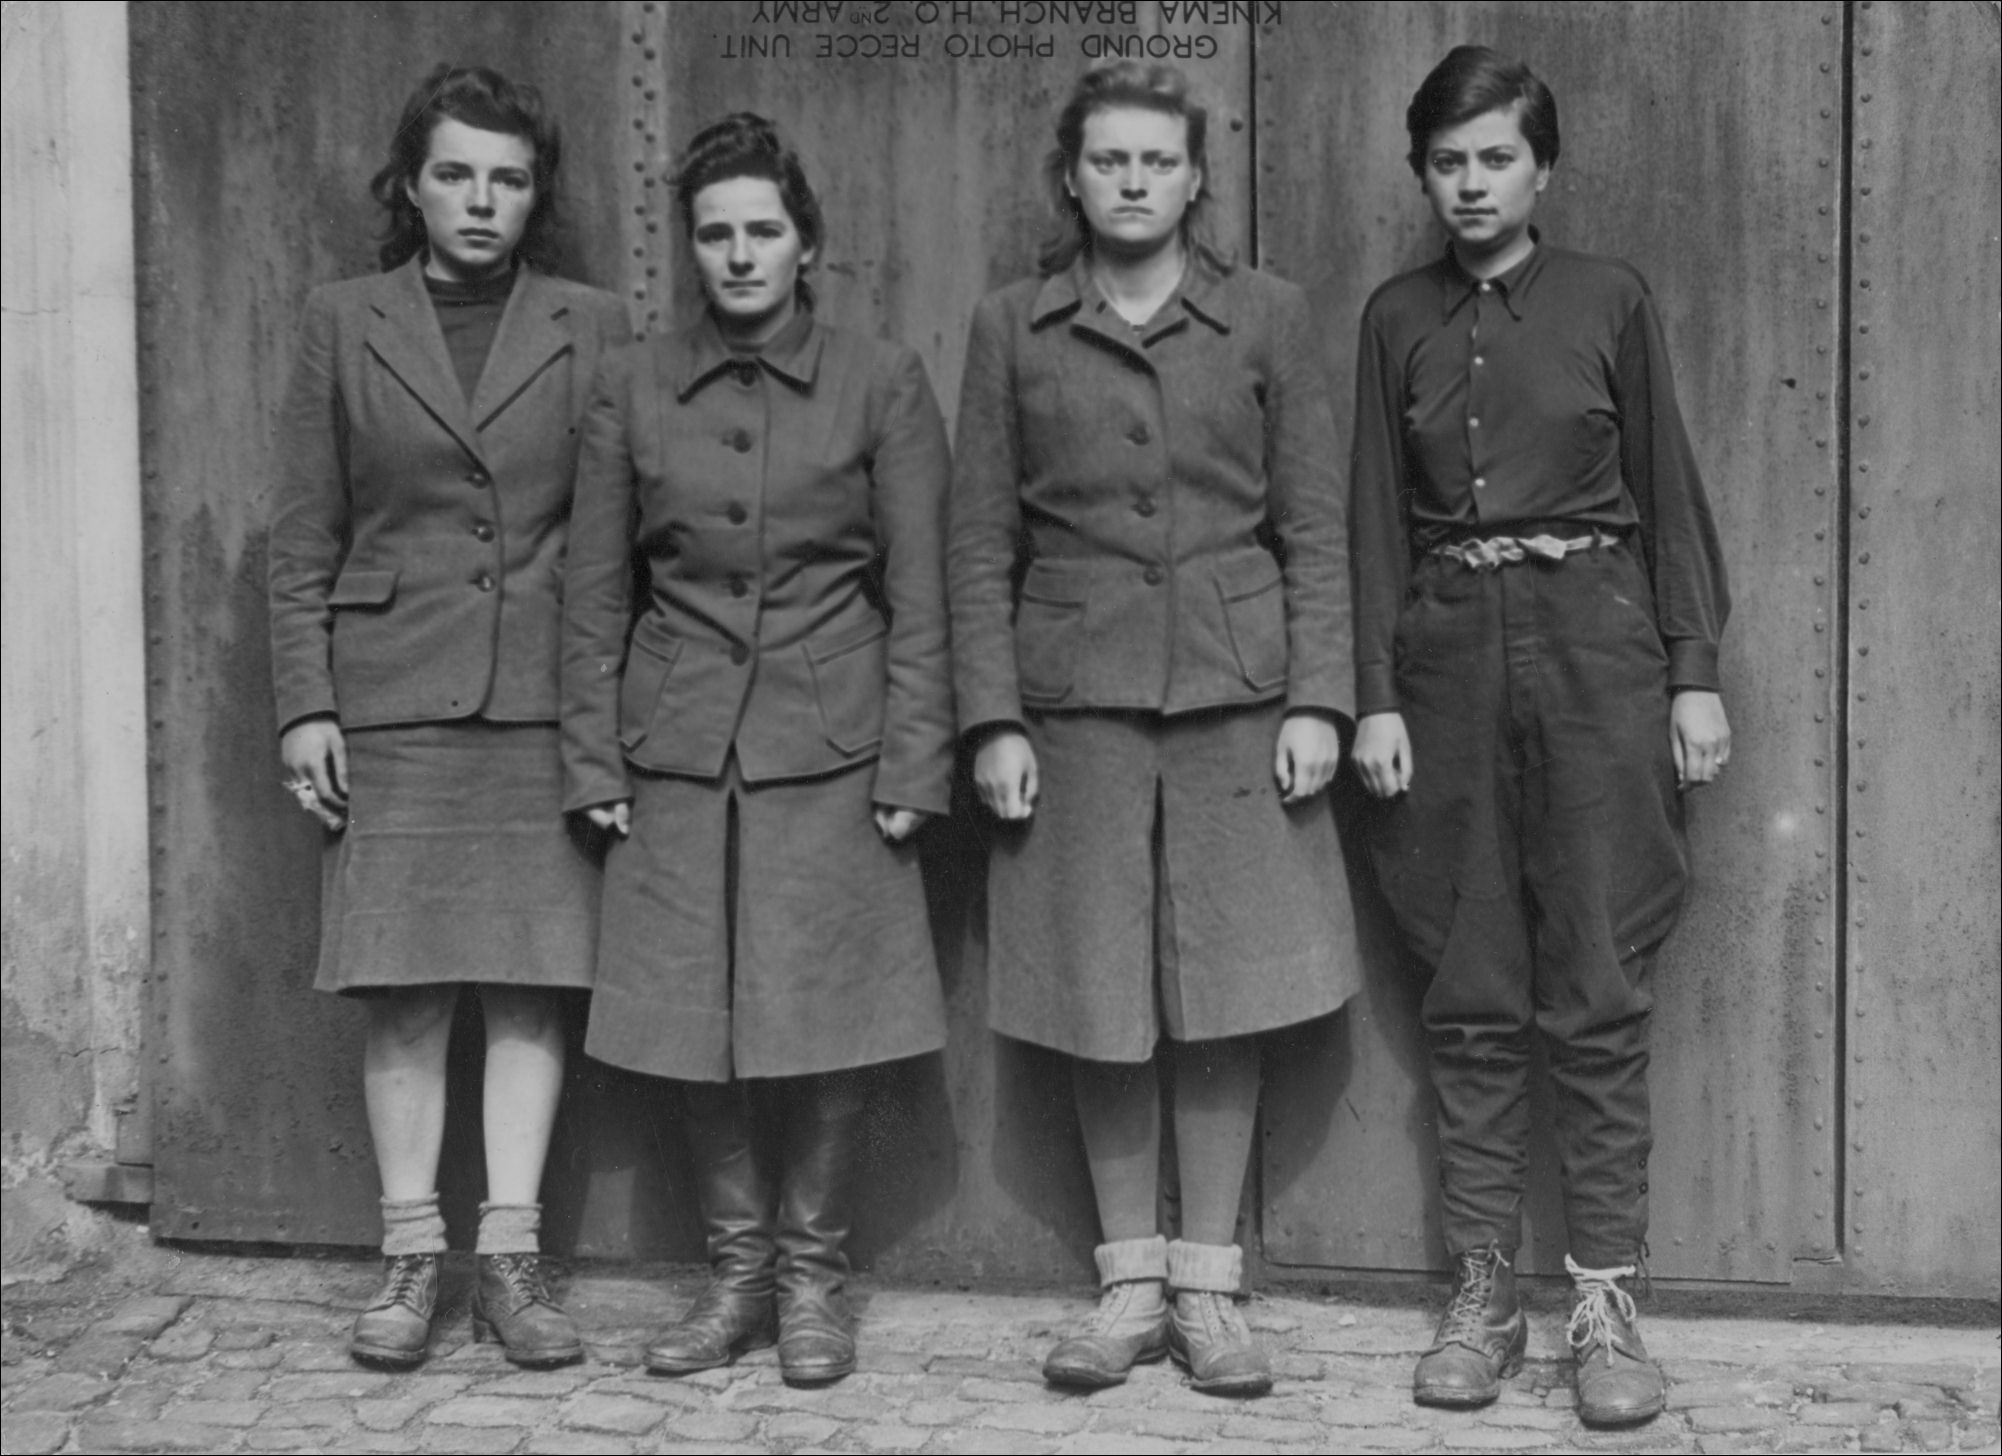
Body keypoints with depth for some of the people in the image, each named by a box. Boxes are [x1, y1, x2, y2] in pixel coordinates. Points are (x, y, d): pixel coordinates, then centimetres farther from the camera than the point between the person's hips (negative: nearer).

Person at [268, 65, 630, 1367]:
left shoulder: (592, 329, 6)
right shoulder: (344, 326, 7)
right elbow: (304, 538, 7)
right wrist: (305, 704, 0)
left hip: (548, 701, 0)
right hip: (392, 699, 0)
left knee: (532, 981, 1)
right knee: (404, 987, 1)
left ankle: (511, 1256, 10)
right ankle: (412, 1256, 11)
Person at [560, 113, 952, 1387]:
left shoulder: (882, 382, 0)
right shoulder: (633, 387, 6)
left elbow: (919, 595, -1)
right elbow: (595, 591, 8)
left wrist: (912, 768, -6)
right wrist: (595, 762, 2)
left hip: (832, 753, -2)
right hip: (679, 754, 2)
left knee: (829, 1022, 1)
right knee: (699, 1024, 5)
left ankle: (813, 1271, 19)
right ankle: (738, 1269, 21)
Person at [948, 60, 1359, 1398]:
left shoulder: (1267, 316, 4)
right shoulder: (1012, 328, 5)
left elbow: (1316, 526, 3)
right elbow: (981, 543, 4)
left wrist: (1319, 698, -5)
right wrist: (993, 718, -4)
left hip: (1238, 691, 0)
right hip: (1076, 697, 1)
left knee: (1225, 998, 3)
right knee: (1100, 1002, 4)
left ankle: (1208, 1284, 16)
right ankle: (1131, 1284, 18)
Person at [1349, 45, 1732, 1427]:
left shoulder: (1609, 299, 3)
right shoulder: (1397, 319, 8)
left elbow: (1668, 490, 4)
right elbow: (1379, 516, 7)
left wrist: (1696, 673, -1)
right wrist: (1375, 694, 1)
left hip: (1595, 648, -2)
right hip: (1451, 653, 2)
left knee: (1600, 991, -2)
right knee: (1473, 997, 5)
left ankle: (1608, 1300, 4)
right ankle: (1483, 1292, 12)